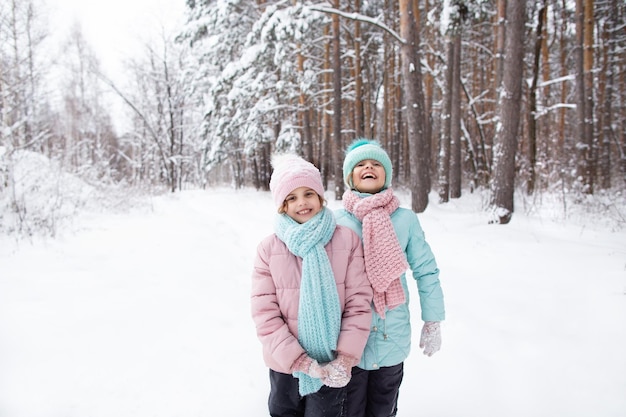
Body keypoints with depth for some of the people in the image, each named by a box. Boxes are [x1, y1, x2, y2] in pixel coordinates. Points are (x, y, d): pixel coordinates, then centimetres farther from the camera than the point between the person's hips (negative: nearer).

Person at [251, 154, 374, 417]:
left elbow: (359, 302, -8)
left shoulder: (347, 239, -7)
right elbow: (264, 313, -10)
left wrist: (346, 358, -15)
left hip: (332, 365, 0)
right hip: (285, 364, 1)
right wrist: (300, 361, -17)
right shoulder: (268, 248, -7)